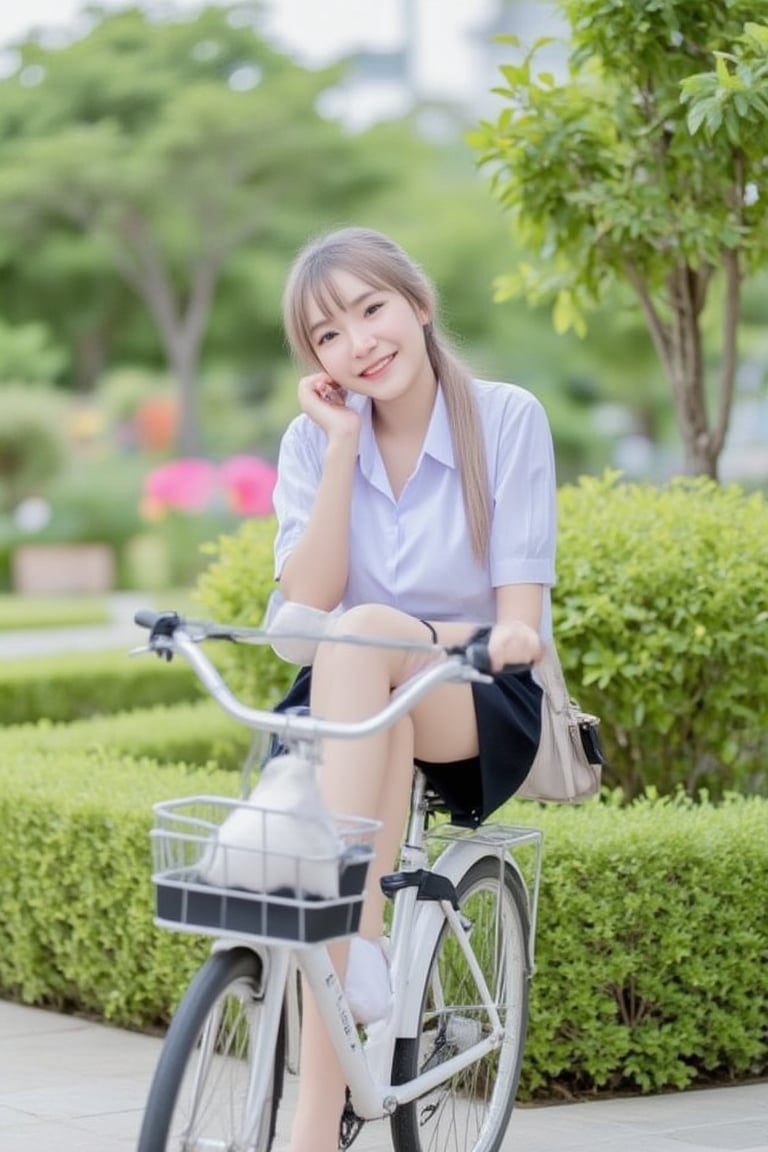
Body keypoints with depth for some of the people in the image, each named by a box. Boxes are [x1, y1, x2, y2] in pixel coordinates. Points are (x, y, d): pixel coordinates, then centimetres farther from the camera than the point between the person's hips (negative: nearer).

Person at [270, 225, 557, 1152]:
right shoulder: (312, 441, 2)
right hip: (351, 701, 3)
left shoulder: (506, 419, -6)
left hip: (482, 705, -3)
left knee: (360, 640, -34)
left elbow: (519, 615, -10)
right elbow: (306, 601, -11)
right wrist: (342, 447, -14)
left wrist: (509, 638, -33)